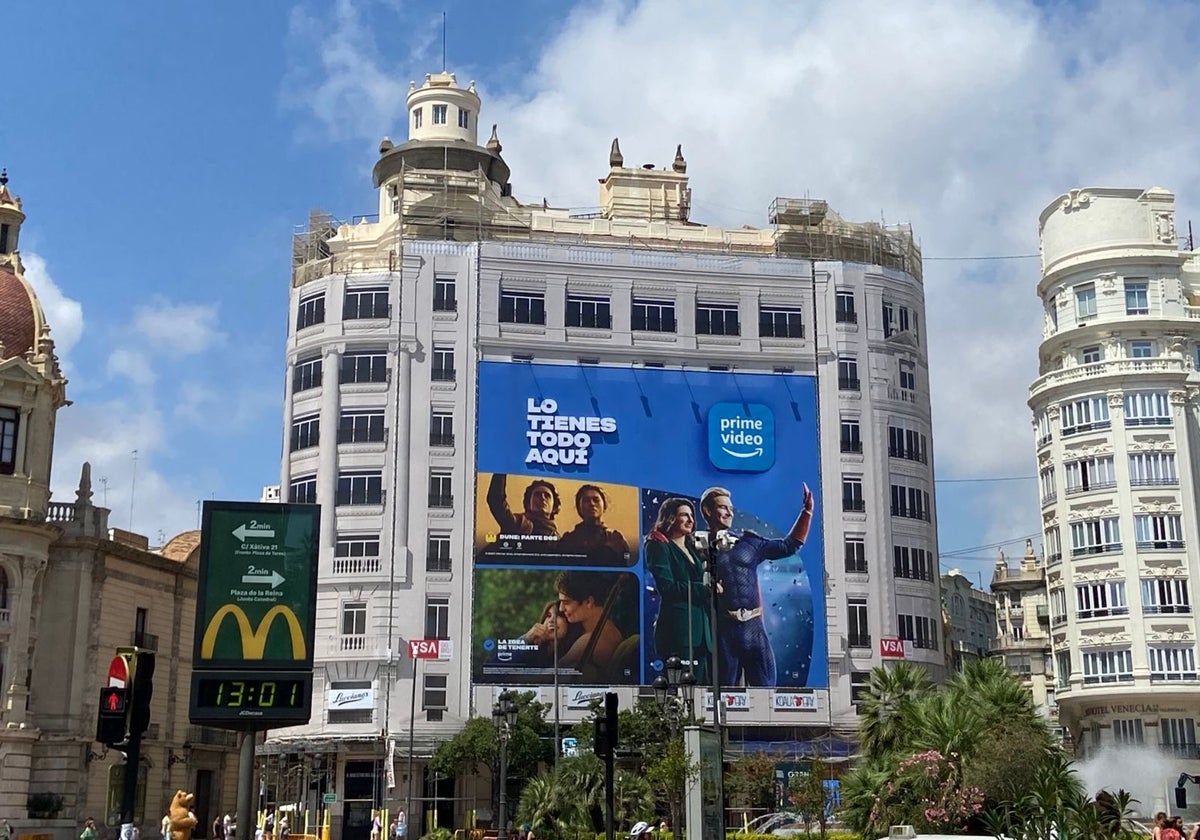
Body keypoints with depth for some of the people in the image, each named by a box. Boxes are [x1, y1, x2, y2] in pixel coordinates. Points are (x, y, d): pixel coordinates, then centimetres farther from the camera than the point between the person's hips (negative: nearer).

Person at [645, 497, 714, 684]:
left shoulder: (691, 548, 22)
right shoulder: (659, 546, -1)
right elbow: (667, 587, -12)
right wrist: (706, 590, -10)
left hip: (701, 629, 8)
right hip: (677, 628, -8)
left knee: (703, 686, 3)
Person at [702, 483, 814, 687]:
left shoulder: (748, 543, 15)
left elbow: (789, 545, 18)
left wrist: (807, 511, 14)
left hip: (754, 627, 3)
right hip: (722, 630, -3)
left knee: (765, 688, 0)